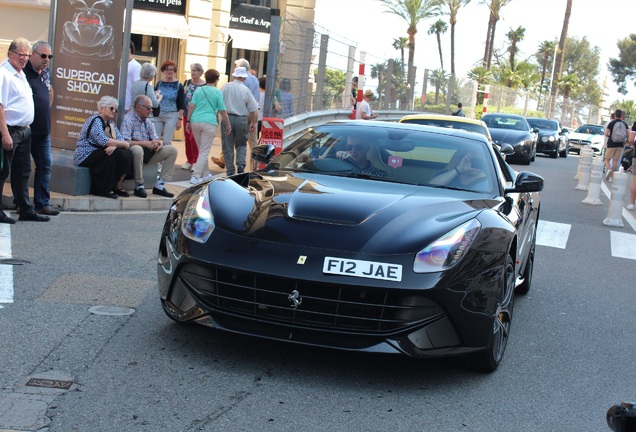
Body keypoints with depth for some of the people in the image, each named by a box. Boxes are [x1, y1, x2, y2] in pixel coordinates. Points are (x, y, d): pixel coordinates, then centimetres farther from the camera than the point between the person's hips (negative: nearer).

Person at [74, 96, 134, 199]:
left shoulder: (110, 123, 15)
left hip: (99, 153, 8)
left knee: (127, 153, -11)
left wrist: (114, 146, -23)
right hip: (86, 155, -8)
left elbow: (120, 139, 2)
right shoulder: (95, 120, -13)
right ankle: (103, 189, -19)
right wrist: (125, 144, -20)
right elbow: (103, 141, -28)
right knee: (116, 155, -28)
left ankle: (117, 186, -6)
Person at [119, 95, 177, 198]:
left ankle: (159, 186, -9)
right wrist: (146, 143, -26)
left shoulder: (148, 120, 14)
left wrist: (158, 143, -14)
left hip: (149, 153, 8)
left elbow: (155, 138, 12)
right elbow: (125, 142, -23)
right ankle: (139, 186, -25)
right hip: (133, 153, -8)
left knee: (172, 150, -5)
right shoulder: (128, 119, -11)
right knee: (137, 149, -41)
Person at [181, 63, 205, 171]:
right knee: (187, 138, 9)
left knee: (194, 138, -7)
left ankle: (196, 161, 5)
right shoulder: (187, 82, 9)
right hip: (187, 114, 5)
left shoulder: (205, 85, -7)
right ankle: (189, 161, 18)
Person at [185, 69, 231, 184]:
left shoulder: (199, 90, 9)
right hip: (209, 123, -4)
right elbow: (223, 111, 0)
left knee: (202, 150, 18)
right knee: (204, 151, -2)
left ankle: (206, 174, 26)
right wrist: (228, 125, 9)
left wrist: (188, 121, 6)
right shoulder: (217, 92, 1)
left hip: (195, 121, 4)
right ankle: (196, 176, -11)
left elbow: (191, 106, 2)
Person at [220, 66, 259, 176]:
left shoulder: (226, 87, 1)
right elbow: (253, 110, -1)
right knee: (241, 145, 16)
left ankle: (230, 170, 7)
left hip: (227, 118, 0)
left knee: (228, 146, 7)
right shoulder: (246, 90, -1)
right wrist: (253, 123, 9)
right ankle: (241, 165, -3)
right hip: (242, 119, 0)